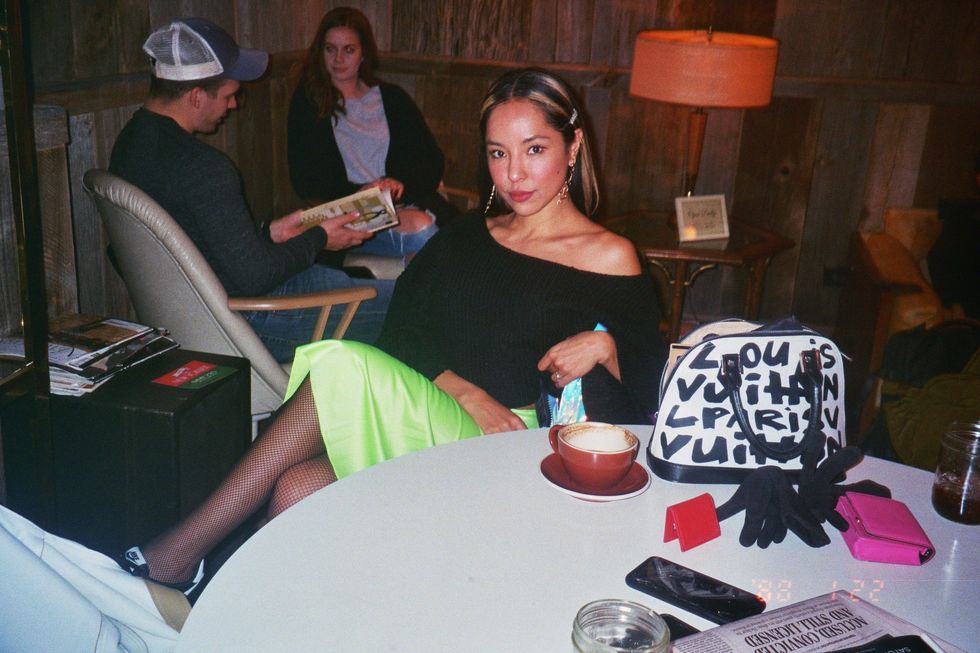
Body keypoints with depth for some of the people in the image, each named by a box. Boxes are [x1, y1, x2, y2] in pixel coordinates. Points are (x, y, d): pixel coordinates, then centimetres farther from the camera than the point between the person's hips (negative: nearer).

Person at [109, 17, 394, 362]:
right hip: (246, 326, -10)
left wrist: (269, 233, 11)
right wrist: (318, 238, -9)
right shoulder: (204, 168, -28)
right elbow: (254, 278, -25)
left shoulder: (130, 140, 3)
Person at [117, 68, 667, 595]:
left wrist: (604, 344, -17)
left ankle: (185, 546, -18)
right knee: (296, 491, -25)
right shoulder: (465, 240, 17)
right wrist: (468, 395, -10)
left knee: (346, 370, -25)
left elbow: (646, 391, 3)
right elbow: (402, 338, 7)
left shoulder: (611, 261, 3)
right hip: (427, 425, 5)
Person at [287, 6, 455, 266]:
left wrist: (402, 183, -11)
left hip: (406, 203, 3)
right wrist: (358, 193, -11)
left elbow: (432, 160, 11)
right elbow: (304, 180, 5)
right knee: (419, 228, -35)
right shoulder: (307, 102, 13)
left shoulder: (392, 98, 19)